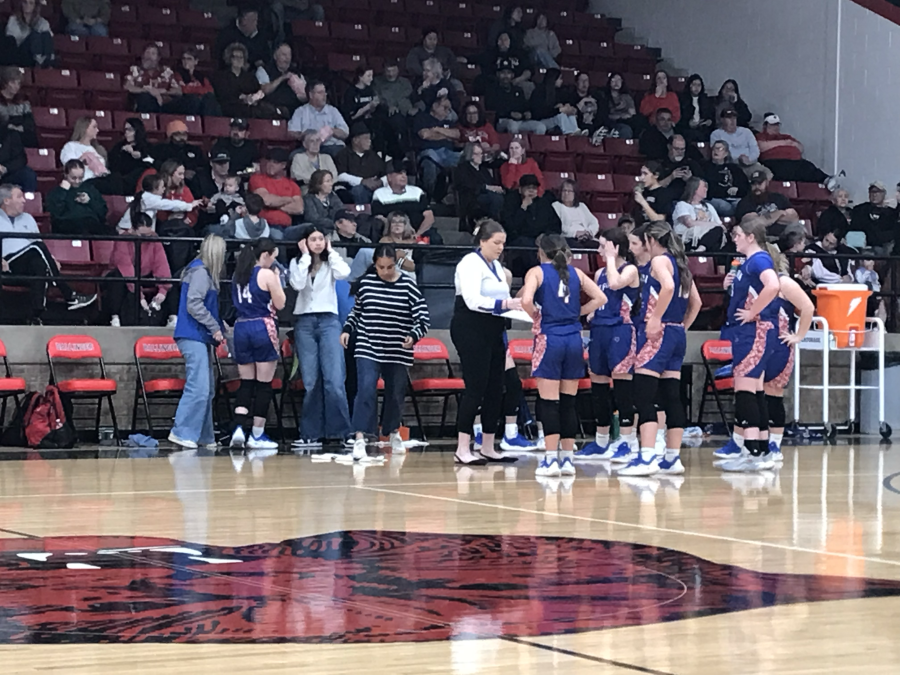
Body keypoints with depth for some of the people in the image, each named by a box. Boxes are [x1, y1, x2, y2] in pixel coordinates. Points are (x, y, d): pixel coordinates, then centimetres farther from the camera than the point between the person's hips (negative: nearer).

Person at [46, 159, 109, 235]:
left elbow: (103, 212, 22)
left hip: (93, 223, 2)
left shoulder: (90, 188, 28)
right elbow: (54, 214, 0)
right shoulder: (55, 192, 19)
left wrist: (90, 201, 5)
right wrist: (63, 191, 3)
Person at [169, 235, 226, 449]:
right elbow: (194, 305, -19)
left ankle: (204, 437, 15)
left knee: (207, 390, 11)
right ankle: (181, 432, -13)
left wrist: (219, 328, 12)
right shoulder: (200, 272, -11)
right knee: (198, 387, -15)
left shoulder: (205, 272, 18)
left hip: (200, 337, 10)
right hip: (194, 337, -10)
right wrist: (215, 327, -13)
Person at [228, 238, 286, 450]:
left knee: (246, 383, 10)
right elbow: (280, 303, -4)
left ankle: (239, 427, -9)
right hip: (263, 328, -6)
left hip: (241, 327, 6)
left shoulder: (238, 275, 11)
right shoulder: (267, 274, -8)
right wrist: (278, 279, 6)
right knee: (264, 384, 2)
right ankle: (257, 435, 4)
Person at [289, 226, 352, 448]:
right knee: (310, 382, -1)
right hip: (304, 322, 1)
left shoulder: (331, 262, 10)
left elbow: (344, 273, -13)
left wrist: (330, 251, -2)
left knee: (334, 380, -11)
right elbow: (297, 284, -10)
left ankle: (343, 432, -11)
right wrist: (305, 256, -5)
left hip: (329, 321, -1)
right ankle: (311, 434, 3)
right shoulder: (297, 262, 10)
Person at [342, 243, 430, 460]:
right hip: (368, 348, -1)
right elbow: (356, 311, 16)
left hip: (398, 351, 1)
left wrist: (414, 336, -23)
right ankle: (359, 438, -21)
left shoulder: (408, 286, -5)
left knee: (396, 393, 13)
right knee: (366, 390, -16)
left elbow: (422, 318, -6)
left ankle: (394, 434, 36)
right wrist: (347, 329, 2)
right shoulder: (365, 283, 0)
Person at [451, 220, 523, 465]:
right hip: (471, 331, -9)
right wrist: (504, 304, -30)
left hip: (493, 332, 9)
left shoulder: (496, 265, 17)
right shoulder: (470, 264, -10)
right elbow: (473, 300, -22)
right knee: (476, 388, -12)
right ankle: (462, 449, -10)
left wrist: (516, 306, 8)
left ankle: (488, 448, 14)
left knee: (495, 389, 7)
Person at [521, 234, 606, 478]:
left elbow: (526, 300, -17)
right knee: (568, 402, 9)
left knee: (548, 402, -3)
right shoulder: (575, 273, 11)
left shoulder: (536, 272, -1)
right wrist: (577, 312, 11)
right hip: (574, 339, 4)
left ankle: (551, 459, -6)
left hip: (549, 338, -4)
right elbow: (600, 298, 7)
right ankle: (568, 458, 12)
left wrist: (536, 317, 1)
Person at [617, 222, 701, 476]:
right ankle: (672, 458, 13)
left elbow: (668, 286, -26)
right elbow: (695, 302, 22)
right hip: (677, 334, 9)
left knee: (644, 396, -11)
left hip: (658, 332, -9)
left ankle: (647, 457, -19)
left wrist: (656, 319, -22)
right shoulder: (679, 263, 18)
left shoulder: (659, 260, -6)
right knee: (671, 397, 10)